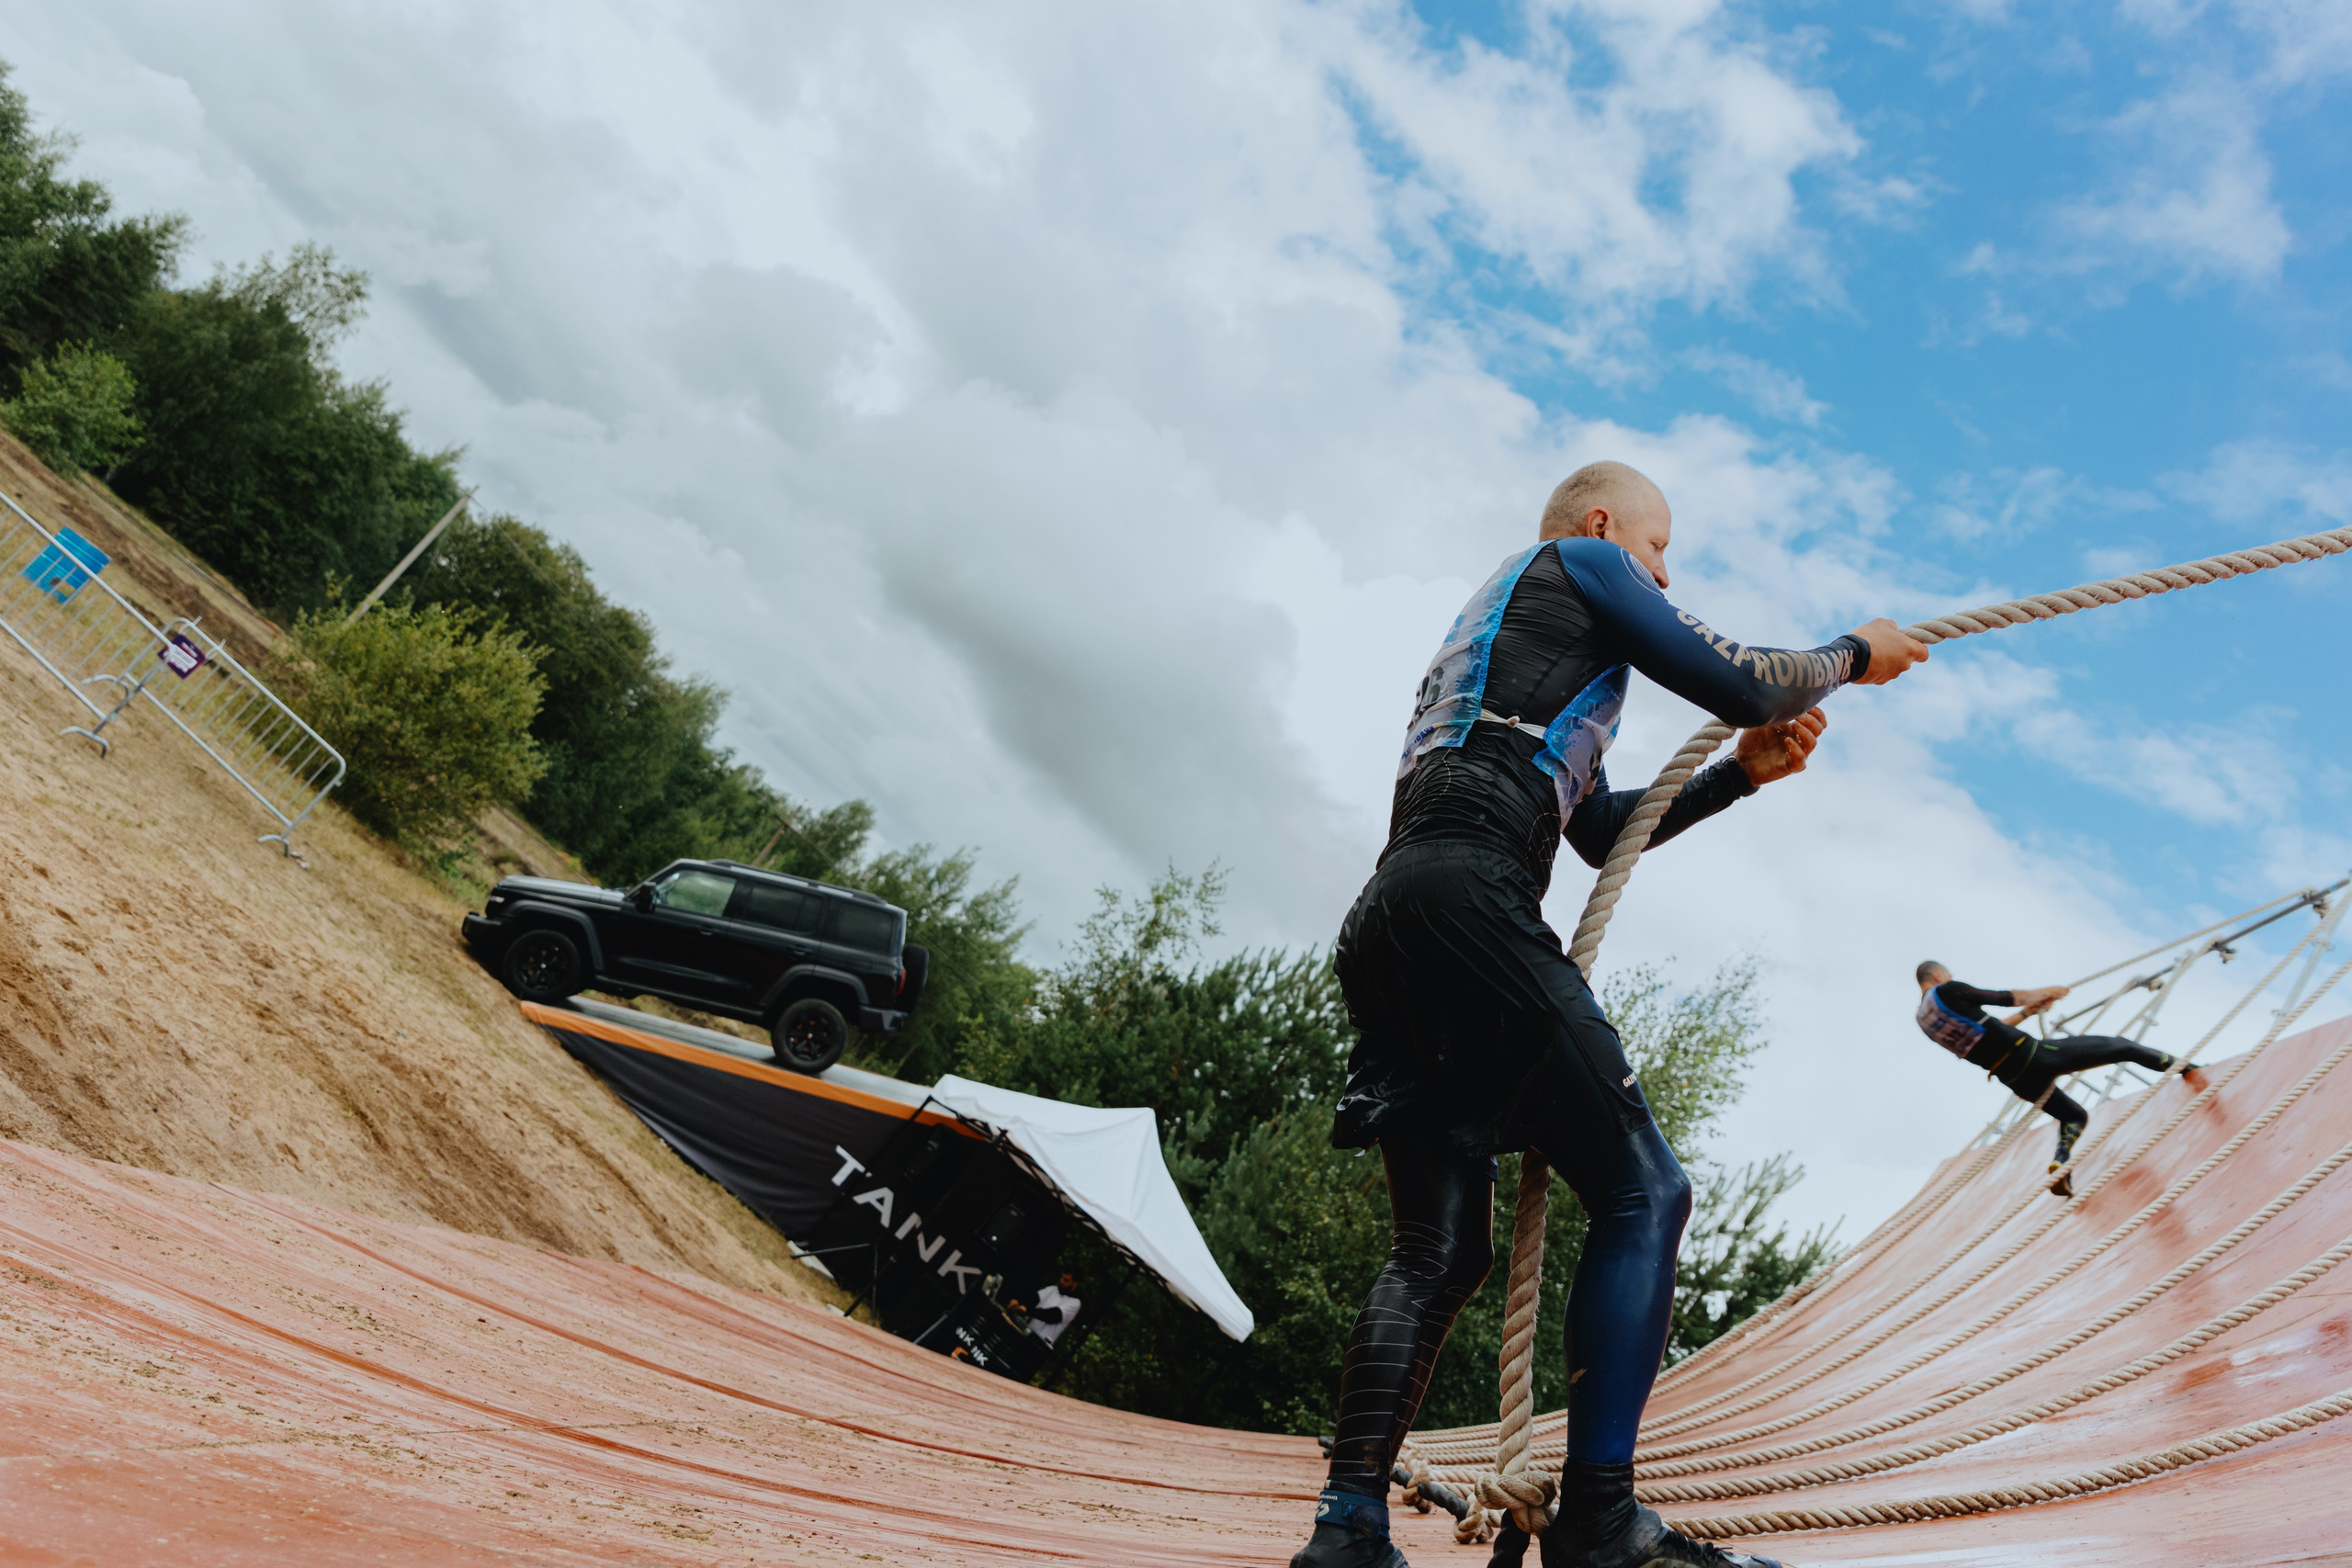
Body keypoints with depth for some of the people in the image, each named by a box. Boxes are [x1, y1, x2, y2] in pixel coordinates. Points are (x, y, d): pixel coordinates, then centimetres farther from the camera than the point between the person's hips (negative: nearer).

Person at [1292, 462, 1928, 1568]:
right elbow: (1739, 685, 6)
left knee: (1441, 1248, 7)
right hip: (1469, 899, -9)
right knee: (1643, 1194, -8)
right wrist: (1854, 655, 24)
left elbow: (1598, 830, 36)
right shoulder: (1579, 562, 14)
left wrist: (1742, 773, 28)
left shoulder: (1495, 626, 38)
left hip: (1391, 921, 9)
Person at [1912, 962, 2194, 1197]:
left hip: (2015, 1080, 8)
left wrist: (2026, 1012, 30)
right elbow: (2003, 997, 2)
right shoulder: (1946, 991, -10)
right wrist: (2044, 991, 19)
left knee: (2074, 1116, 26)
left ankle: (2060, 1162, 3)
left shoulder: (1925, 1020, 12)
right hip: (2030, 1055, -7)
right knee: (2114, 1046, 8)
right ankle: (2182, 1068, 19)